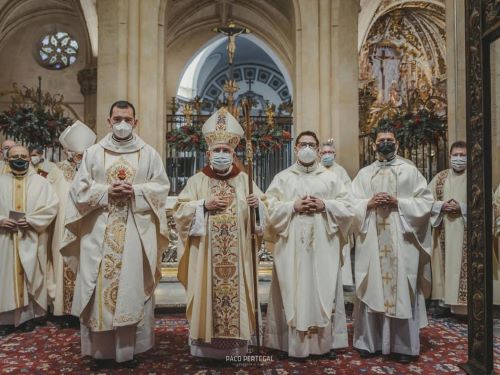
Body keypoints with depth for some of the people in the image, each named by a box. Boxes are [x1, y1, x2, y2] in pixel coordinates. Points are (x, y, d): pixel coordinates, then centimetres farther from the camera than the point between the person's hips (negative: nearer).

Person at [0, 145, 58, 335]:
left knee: (30, 276, 5)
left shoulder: (40, 182, 3)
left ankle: (28, 315, 15)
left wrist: (30, 220, -15)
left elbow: (52, 206, -5)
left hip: (31, 239, -1)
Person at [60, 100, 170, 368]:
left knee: (133, 288, 1)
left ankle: (130, 348, 13)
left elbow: (161, 186, 3)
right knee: (99, 289, 2)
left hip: (136, 233, -1)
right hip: (99, 233, 1)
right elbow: (79, 189, 4)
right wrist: (107, 192, -11)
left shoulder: (149, 154, 8)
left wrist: (135, 191, -12)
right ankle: (100, 350, 14)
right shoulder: (93, 153, 9)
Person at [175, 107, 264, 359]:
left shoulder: (244, 179, 8)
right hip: (206, 254, -1)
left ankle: (236, 344, 18)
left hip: (237, 253, 1)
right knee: (208, 293, 1)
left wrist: (257, 204, -15)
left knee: (236, 291, 3)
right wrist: (204, 204, -14)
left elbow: (262, 207, 7)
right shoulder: (198, 180, 5)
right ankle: (206, 344, 15)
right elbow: (180, 211, 0)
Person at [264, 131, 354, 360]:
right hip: (292, 245, -1)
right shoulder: (282, 178, 8)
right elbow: (269, 207, 0)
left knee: (324, 291, 5)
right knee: (294, 291, 1)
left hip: (323, 245, 1)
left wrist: (325, 205, -10)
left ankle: (326, 342, 16)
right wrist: (293, 206, -13)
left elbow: (347, 207, 5)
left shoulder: (331, 178, 11)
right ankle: (295, 344, 11)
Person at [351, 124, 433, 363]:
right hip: (372, 240, 2)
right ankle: (370, 342, 15)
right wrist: (368, 204, -10)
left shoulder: (410, 171, 7)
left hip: (401, 241, -2)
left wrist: (398, 202, -12)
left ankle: (403, 345, 11)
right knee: (371, 289, 4)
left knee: (401, 290, -1)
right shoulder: (364, 173, 13)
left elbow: (426, 202, 0)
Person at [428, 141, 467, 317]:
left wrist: (462, 207, -16)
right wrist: (442, 205, -11)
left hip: (465, 231, -2)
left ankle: (465, 304, 5)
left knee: (463, 266, -3)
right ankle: (444, 302, 13)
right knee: (444, 264, 6)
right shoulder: (440, 177, 10)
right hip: (443, 230, 3)